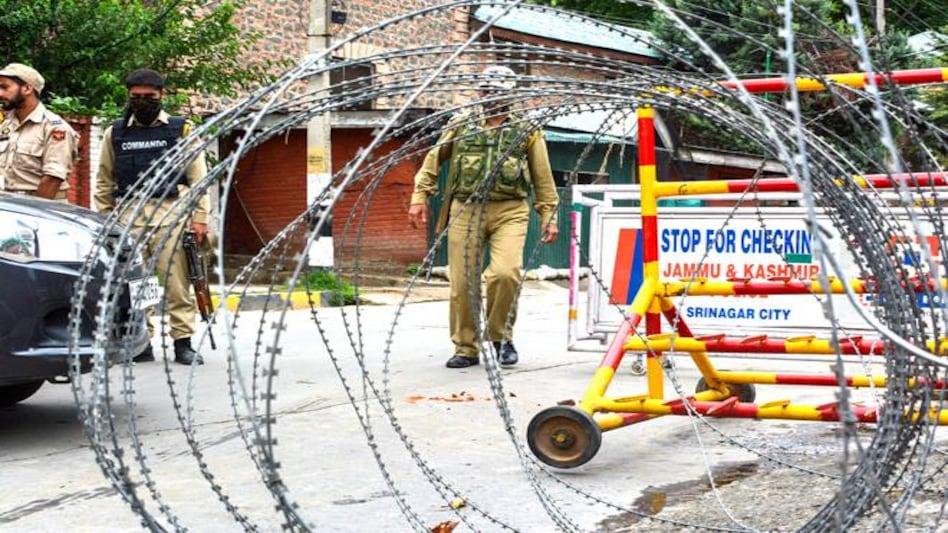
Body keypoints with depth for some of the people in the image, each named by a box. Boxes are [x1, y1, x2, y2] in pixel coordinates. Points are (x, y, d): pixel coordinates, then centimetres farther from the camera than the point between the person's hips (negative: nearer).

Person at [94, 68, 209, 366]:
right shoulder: (116, 133, 15)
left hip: (171, 213, -2)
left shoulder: (181, 130, 9)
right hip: (128, 215, 2)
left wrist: (200, 218, -2)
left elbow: (198, 177, 5)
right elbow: (104, 182, 17)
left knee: (177, 282, -5)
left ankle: (183, 343, 0)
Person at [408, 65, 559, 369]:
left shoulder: (527, 132, 12)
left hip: (509, 211, -1)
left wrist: (549, 216, 6)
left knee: (506, 273, -22)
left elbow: (543, 180, 12)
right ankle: (465, 348, 13)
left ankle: (501, 335, 1)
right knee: (463, 282, -1)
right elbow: (432, 161, 18)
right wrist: (420, 197, 8)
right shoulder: (460, 126, 14)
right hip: (466, 210, 2)